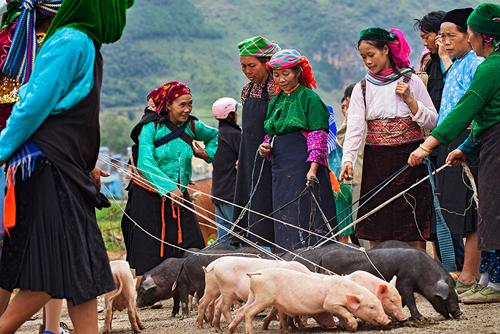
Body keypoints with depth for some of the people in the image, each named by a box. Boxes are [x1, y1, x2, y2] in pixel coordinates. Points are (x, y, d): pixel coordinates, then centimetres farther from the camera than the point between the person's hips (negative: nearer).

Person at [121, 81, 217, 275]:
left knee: (192, 249, -7)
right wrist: (169, 188, -30)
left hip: (179, 195, 4)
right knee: (148, 255, -4)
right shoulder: (152, 127, -10)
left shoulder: (192, 126, 4)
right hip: (149, 197, -4)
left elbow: (214, 135, 27)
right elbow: (146, 162, -22)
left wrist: (207, 154, 9)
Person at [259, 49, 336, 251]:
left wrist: (313, 168, -19)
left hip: (303, 166, -7)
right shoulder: (276, 101, 17)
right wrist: (266, 148, 4)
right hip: (280, 168, 7)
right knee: (283, 219, 5)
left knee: (304, 219, -10)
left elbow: (318, 136, -10)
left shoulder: (309, 98, -4)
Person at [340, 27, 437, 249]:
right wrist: (348, 159, -19)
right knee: (376, 232, 2)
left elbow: (433, 122, 2)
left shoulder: (410, 81, 3)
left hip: (410, 159, -2)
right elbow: (354, 127, -4)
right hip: (376, 162, 2)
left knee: (415, 231, -4)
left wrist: (409, 100, -11)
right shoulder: (362, 88, 8)